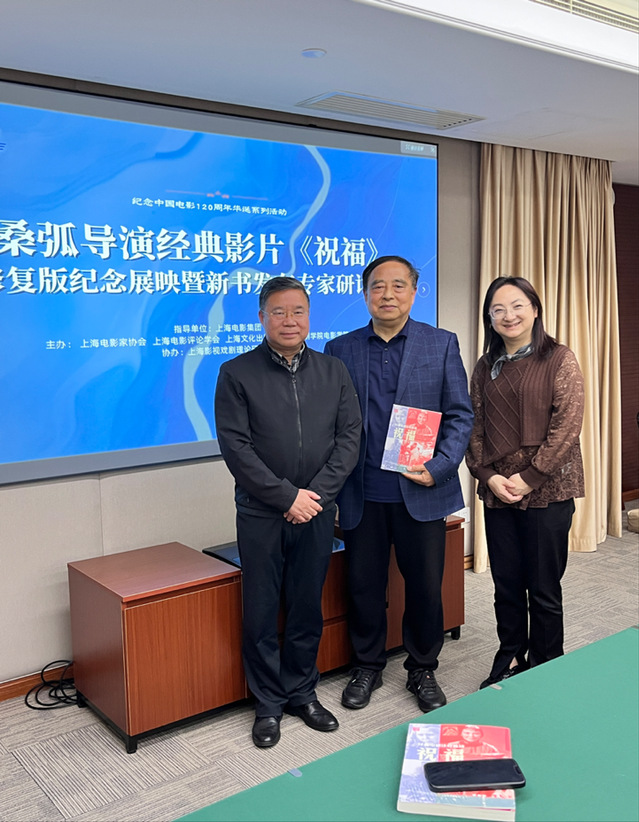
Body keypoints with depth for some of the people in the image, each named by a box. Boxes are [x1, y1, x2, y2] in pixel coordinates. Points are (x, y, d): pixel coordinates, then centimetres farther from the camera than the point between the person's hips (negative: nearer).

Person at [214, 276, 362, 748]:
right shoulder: (237, 373, -3)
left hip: (316, 512, 3)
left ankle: (303, 693, 31)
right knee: (262, 614, 7)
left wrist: (316, 493, -9)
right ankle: (269, 704, 23)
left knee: (308, 609, 13)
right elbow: (236, 446, -9)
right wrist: (286, 497, -13)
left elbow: (350, 436, 2)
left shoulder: (333, 371, 7)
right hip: (261, 514, -2)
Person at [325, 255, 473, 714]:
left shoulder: (442, 344, 3)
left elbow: (461, 414, 1)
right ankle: (367, 668, 33)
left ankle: (423, 671, 32)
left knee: (426, 587, 10)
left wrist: (439, 467, -12)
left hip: (422, 491, 0)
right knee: (363, 585, 11)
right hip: (363, 494, 1)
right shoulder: (341, 349, 5)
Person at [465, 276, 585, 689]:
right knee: (506, 585, 13)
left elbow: (567, 426, -10)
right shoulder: (485, 368, 11)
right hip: (497, 494, 4)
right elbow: (476, 428, 8)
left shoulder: (559, 360, -4)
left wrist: (528, 477, -14)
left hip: (547, 491, -4)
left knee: (543, 589, 5)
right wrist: (488, 475, -6)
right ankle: (509, 662, 30)